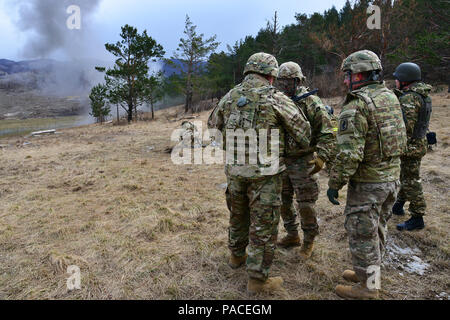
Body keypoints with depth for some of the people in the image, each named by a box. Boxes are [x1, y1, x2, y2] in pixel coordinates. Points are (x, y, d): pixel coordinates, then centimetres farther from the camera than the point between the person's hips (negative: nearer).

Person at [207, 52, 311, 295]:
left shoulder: (229, 97, 6)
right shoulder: (275, 98, -8)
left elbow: (212, 126, 18)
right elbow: (302, 129, 0)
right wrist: (305, 146, 21)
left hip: (234, 170, 5)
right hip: (264, 173, -5)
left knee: (238, 215, 25)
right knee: (263, 225, 7)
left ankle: (237, 256, 46)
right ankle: (257, 279, 18)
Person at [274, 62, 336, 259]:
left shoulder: (312, 103, -10)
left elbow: (327, 134, -13)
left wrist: (322, 157, -23)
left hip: (303, 163, -6)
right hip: (281, 162, 6)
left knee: (306, 205, 3)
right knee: (284, 202, 15)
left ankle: (309, 241, 22)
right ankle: (292, 235, 34)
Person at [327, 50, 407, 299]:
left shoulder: (356, 106, -21)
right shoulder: (391, 97, 7)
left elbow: (349, 153, -26)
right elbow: (401, 138, 15)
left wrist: (335, 184, -16)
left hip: (367, 182, -9)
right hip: (392, 177, 9)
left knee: (361, 234, 6)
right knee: (377, 229, 21)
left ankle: (367, 287, 20)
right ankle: (370, 273, 38)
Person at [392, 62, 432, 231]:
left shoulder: (409, 98, -22)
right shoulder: (422, 95, 10)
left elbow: (406, 125, -27)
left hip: (411, 146, -11)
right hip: (418, 142, 11)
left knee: (411, 182, -2)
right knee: (405, 177, 23)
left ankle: (417, 219, 6)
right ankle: (398, 206, 39)